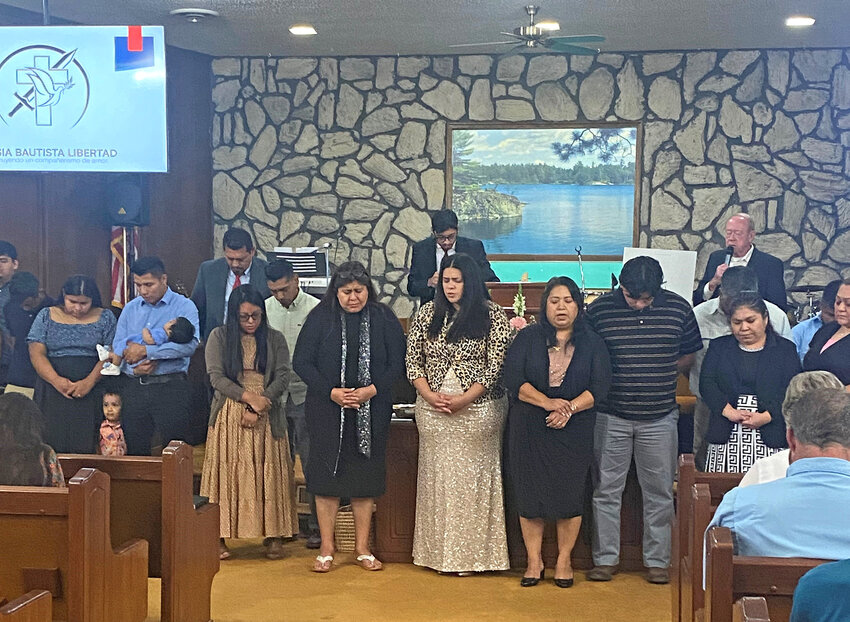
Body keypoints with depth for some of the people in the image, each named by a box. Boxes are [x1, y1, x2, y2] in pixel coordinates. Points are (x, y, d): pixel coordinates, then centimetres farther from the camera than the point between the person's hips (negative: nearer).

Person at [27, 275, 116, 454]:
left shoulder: (105, 318, 7)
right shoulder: (46, 316, 9)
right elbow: (36, 353, 1)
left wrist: (89, 382, -15)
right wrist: (57, 381, -14)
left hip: (91, 394, -1)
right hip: (53, 393, 1)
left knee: (86, 447, -8)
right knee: (52, 443, -6)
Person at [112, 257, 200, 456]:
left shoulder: (184, 307, -2)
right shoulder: (130, 308, 14)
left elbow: (189, 344, -18)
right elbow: (118, 345, 7)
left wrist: (146, 351, -18)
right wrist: (136, 365, -14)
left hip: (170, 386, -4)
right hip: (133, 385, 4)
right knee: (134, 449, 8)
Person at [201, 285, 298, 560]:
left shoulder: (275, 339, 8)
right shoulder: (219, 337, 5)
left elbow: (282, 377, -1)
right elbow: (216, 377, -4)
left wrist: (259, 407, -13)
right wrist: (248, 397, -16)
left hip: (267, 417, 1)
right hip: (229, 417, -1)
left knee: (269, 474, 0)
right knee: (227, 473, -2)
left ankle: (274, 535, 4)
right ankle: (219, 536, 0)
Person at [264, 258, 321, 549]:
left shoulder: (316, 310, -4)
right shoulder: (265, 309, 7)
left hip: (306, 395, -4)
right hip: (275, 395, 4)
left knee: (312, 462, -2)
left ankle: (316, 525, 6)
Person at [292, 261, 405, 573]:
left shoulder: (384, 319, 1)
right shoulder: (320, 318, -2)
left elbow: (397, 364, 0)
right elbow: (301, 362, -3)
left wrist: (371, 390, -15)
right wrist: (332, 392, -14)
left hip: (371, 413, 1)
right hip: (327, 411, -1)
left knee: (365, 477, 5)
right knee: (327, 476, 2)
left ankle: (362, 548, 17)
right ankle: (326, 550, 12)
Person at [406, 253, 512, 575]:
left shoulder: (493, 315, -3)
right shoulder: (428, 313, 7)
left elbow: (496, 366, -7)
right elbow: (413, 359, 6)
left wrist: (464, 399, -15)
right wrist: (429, 395, -9)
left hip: (478, 411, -3)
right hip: (433, 412, 3)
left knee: (473, 477, 0)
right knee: (437, 476, 6)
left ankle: (473, 553, 8)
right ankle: (438, 551, 15)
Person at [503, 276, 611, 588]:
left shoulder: (592, 343, 6)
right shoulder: (528, 338, 6)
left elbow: (599, 386, -3)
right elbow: (513, 378, -5)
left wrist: (569, 408, -18)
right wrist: (547, 402, -18)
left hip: (574, 431, 0)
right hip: (529, 430, 0)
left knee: (570, 495, 1)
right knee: (529, 494, 2)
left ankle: (564, 560, 15)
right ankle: (534, 561, 14)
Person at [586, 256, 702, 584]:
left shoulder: (679, 308, -1)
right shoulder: (599, 309, -5)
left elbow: (688, 356, 9)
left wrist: (660, 376, -1)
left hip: (659, 415, 1)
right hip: (610, 415, -1)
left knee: (659, 492, 8)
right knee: (606, 490, 6)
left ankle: (657, 560, 19)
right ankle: (605, 558, 17)